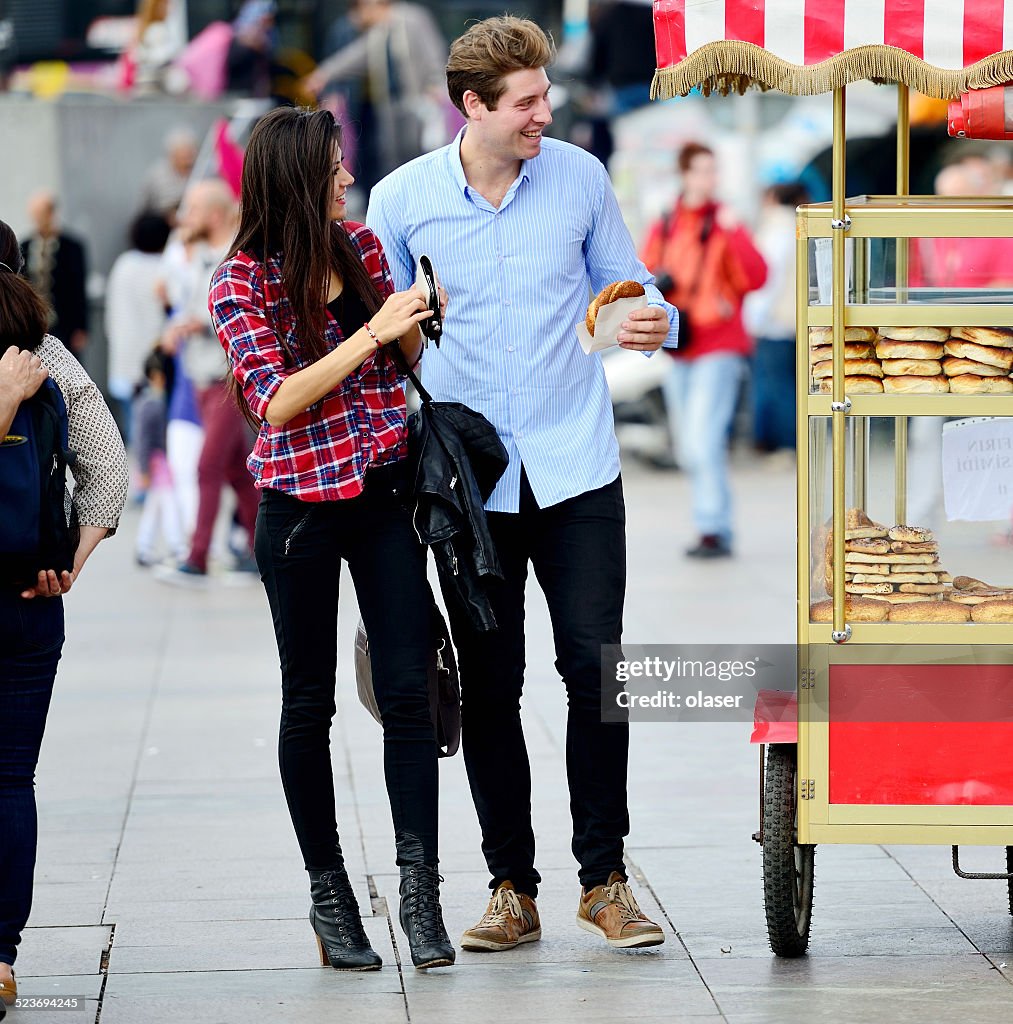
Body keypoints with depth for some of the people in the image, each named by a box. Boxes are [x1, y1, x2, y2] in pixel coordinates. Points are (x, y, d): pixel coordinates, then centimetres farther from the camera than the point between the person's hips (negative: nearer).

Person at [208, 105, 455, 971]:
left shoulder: (362, 244, 6)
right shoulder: (242, 283, -9)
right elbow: (277, 403, -17)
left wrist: (415, 322, -5)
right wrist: (370, 333, -21)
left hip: (386, 492, 4)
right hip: (302, 505, -4)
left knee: (409, 687, -4)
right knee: (310, 702, 6)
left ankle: (420, 892, -2)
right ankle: (330, 897, 16)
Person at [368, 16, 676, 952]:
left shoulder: (579, 178, 1)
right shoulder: (402, 200, -1)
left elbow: (627, 284, 10)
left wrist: (656, 322, -13)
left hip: (576, 469, 0)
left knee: (595, 669, -4)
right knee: (488, 687, 4)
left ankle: (604, 880, 8)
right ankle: (512, 888, 14)